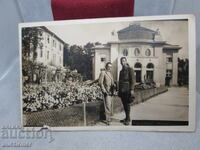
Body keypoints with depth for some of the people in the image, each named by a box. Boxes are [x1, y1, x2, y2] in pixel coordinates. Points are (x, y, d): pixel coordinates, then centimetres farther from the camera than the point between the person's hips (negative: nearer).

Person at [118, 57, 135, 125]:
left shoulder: (130, 69, -4)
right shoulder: (121, 71, 17)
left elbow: (132, 80, -10)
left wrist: (132, 89, -17)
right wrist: (119, 90, 18)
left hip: (127, 90, -7)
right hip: (122, 90, 7)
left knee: (127, 104, -4)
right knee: (124, 104, 10)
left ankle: (128, 119, 2)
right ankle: (127, 118, 19)